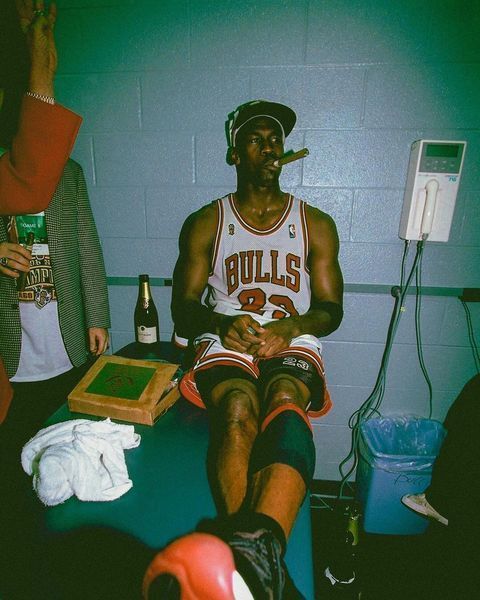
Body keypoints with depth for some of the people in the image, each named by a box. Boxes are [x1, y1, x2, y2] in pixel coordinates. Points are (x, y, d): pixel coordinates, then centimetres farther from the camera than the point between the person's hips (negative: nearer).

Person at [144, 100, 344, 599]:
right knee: (238, 414, -34)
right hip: (226, 344, 1)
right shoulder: (206, 223, 15)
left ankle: (256, 544, -57)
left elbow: (331, 309, 12)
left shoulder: (315, 224, 16)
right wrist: (222, 324, -13)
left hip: (294, 344, 0)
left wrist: (290, 326, -11)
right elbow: (183, 309, 11)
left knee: (285, 405, -36)